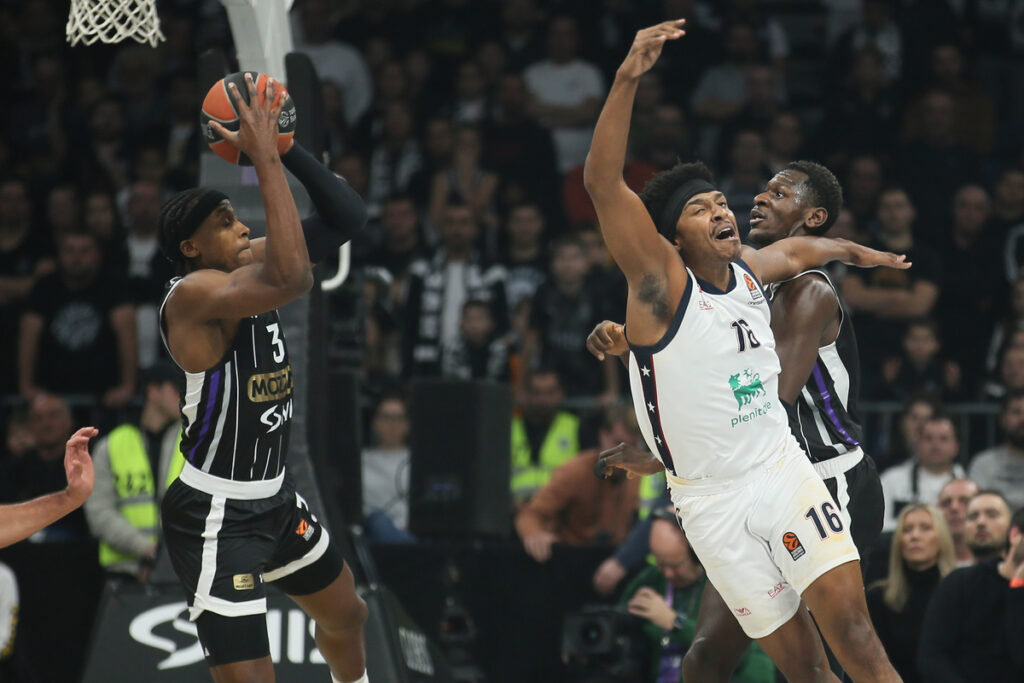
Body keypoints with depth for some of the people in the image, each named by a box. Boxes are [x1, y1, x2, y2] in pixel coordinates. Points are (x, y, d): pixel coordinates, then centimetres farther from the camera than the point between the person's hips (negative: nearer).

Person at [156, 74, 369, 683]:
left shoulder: (248, 268, 3)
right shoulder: (195, 292, -22)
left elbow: (348, 217, 3)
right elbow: (294, 279, -41)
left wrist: (286, 148, -10)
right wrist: (265, 157, -36)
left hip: (275, 496, 10)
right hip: (216, 517, -10)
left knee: (347, 614, 30)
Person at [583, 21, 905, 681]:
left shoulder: (753, 268, 6)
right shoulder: (660, 281, -12)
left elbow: (803, 248, 32)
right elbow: (603, 183, -27)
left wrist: (861, 252, 49)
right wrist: (628, 80, -38)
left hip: (785, 471, 4)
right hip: (714, 501, -4)